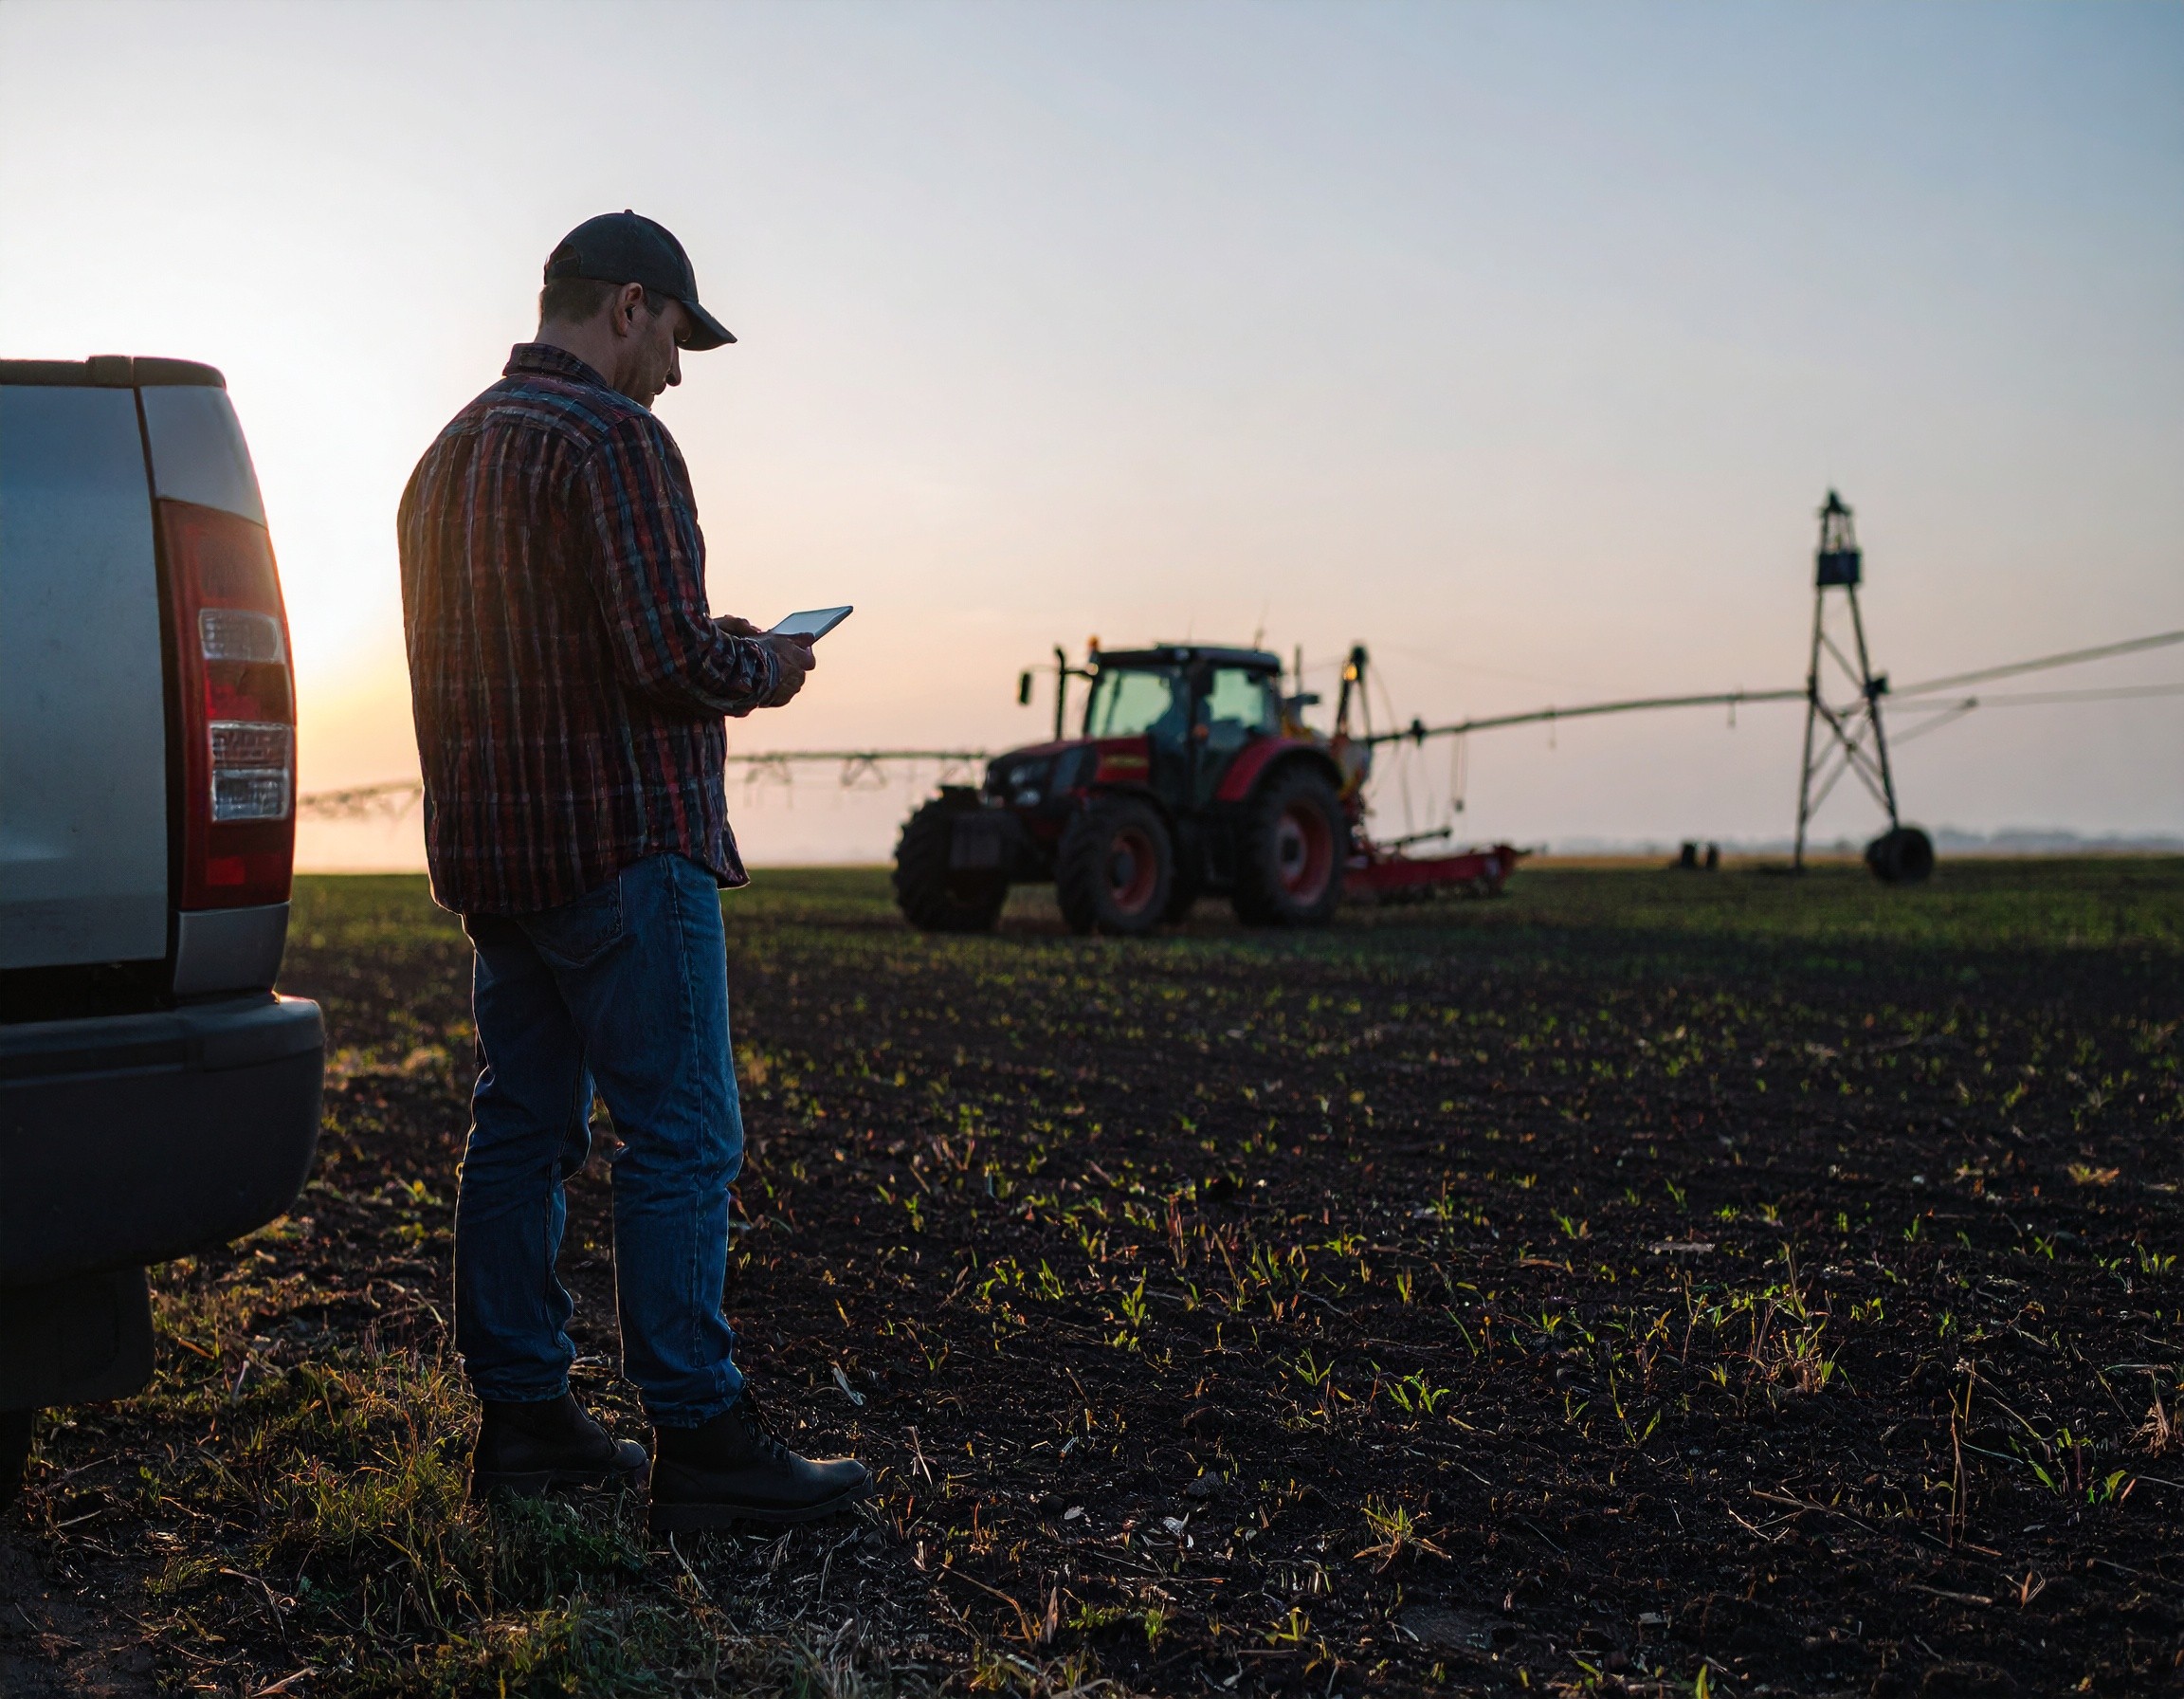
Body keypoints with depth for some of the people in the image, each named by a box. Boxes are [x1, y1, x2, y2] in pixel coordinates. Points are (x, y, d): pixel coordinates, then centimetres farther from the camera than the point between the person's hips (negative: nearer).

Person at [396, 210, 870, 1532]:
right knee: (682, 1139, -5)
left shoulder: (451, 454, 17)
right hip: (620, 845, -9)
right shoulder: (613, 438, -12)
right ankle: (701, 1442, -2)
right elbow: (668, 659, -21)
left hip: (491, 853, 9)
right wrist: (764, 667, 0)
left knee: (523, 1127, 12)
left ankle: (522, 1417, 18)